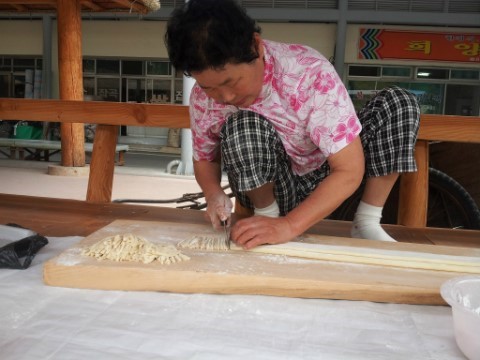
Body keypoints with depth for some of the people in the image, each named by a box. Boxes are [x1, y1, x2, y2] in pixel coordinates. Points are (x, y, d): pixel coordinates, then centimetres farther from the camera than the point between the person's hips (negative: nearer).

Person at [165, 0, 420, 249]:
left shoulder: (310, 73, -29)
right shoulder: (203, 97, -19)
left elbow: (350, 170, -29)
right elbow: (204, 159, -1)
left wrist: (288, 226, -38)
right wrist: (213, 193, -24)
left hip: (324, 182, 1)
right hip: (268, 188, 0)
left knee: (398, 103, -20)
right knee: (242, 128, -33)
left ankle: (367, 223, -9)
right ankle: (267, 211, -7)